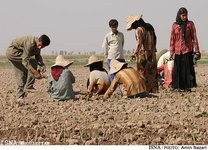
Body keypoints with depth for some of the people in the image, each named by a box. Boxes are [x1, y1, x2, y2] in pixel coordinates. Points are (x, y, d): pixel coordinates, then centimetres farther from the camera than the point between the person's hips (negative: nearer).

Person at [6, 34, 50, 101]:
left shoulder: (37, 45, -3)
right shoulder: (30, 43, -32)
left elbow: (38, 56, 8)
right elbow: (25, 61, -34)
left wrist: (42, 65, -13)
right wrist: (35, 72, -39)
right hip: (13, 51, -10)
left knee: (21, 74, 10)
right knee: (33, 63, -20)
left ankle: (19, 96, 14)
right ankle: (28, 87, -17)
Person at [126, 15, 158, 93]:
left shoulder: (139, 29, -10)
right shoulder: (149, 28, 13)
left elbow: (139, 43, -18)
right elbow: (154, 40, 15)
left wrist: (134, 53, -21)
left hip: (143, 54, -8)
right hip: (152, 53, 8)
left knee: (143, 73, -3)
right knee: (152, 73, 9)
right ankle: (154, 90, 11)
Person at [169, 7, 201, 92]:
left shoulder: (190, 24, 2)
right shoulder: (175, 25, 5)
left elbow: (194, 37, 2)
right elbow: (172, 39, 8)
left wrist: (197, 51, -2)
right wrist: (171, 52, 5)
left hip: (188, 50, -1)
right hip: (178, 51, 1)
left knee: (188, 68, -1)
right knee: (177, 69, 1)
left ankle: (188, 87, 3)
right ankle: (176, 87, 7)